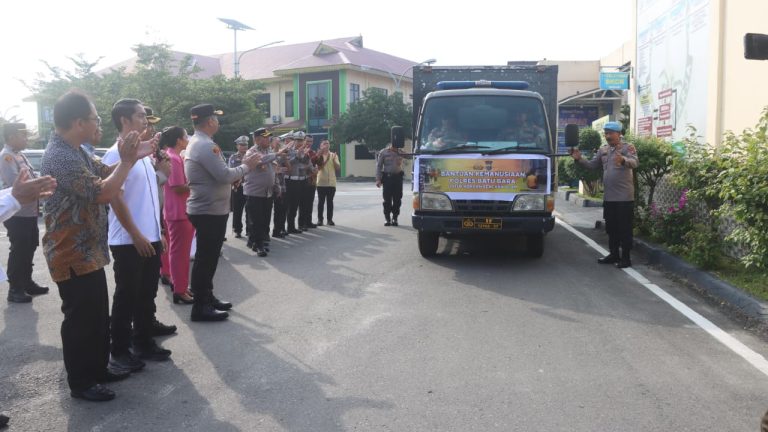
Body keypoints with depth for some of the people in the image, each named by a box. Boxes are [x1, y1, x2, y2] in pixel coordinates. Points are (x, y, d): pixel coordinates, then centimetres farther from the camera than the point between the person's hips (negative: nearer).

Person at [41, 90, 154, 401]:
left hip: (88, 252, 10)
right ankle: (80, 383, 16)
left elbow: (106, 172, 19)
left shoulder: (74, 152, 10)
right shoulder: (60, 157, -24)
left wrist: (133, 156, 4)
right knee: (80, 319, 2)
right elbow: (103, 193, -28)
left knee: (98, 315, 19)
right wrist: (127, 161, -19)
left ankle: (98, 368, 34)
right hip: (73, 256, -10)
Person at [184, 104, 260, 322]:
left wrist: (242, 166, 9)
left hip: (206, 209, 11)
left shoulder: (197, 143, 15)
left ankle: (207, 298, 30)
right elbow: (224, 175, -24)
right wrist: (246, 166, -10)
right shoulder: (205, 145, -19)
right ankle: (200, 307, 5)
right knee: (206, 258, -3)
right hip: (209, 211, -11)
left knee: (207, 257, 18)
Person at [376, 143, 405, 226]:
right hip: (387, 178, -2)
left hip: (398, 177, 2)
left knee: (397, 199, 3)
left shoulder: (400, 152, 9)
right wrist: (378, 179, -7)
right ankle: (387, 218, 8)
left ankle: (395, 218, 14)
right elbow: (379, 166, 0)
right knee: (387, 199, 0)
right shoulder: (383, 152, 2)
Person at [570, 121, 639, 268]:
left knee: (624, 228, -1)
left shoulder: (627, 148, -6)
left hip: (624, 197, -6)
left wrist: (623, 160, -44)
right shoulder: (602, 150, 14)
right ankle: (614, 254, 25)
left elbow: (635, 162, -23)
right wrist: (579, 159, -4)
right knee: (611, 228, 13)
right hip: (608, 197, 7)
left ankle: (625, 258, 5)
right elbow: (592, 165, 13)